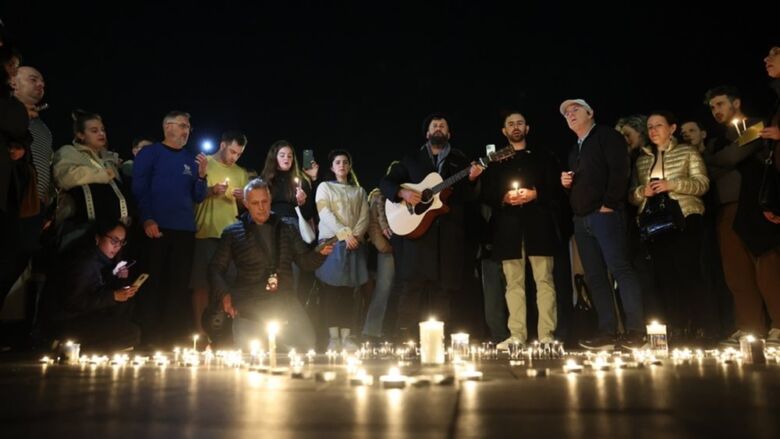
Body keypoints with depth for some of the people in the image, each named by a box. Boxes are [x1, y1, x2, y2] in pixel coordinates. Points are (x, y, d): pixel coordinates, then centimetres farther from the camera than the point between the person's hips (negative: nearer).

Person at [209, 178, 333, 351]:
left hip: (287, 305, 2)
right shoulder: (232, 233, 8)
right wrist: (224, 294, -7)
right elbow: (216, 268, 10)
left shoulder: (286, 229, 13)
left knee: (306, 347, -3)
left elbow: (305, 261, 14)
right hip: (249, 308, -2)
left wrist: (319, 253, -7)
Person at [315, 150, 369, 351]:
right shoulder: (324, 187, 9)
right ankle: (333, 337, -5)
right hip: (332, 242, -2)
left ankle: (347, 336, 0)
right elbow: (325, 214, -5)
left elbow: (364, 217, 8)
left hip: (354, 244, 2)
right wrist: (344, 234, -15)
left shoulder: (359, 191, 18)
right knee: (331, 289, -6)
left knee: (348, 290, 0)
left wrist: (355, 235, -11)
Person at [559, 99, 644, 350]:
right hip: (581, 219, 8)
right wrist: (566, 183, 9)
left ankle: (635, 331, -12)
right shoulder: (575, 150, 26)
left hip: (605, 214, -8)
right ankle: (607, 333, 5)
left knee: (620, 269, -14)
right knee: (594, 277, 3)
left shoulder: (606, 136, 3)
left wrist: (609, 204, -17)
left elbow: (619, 170, -11)